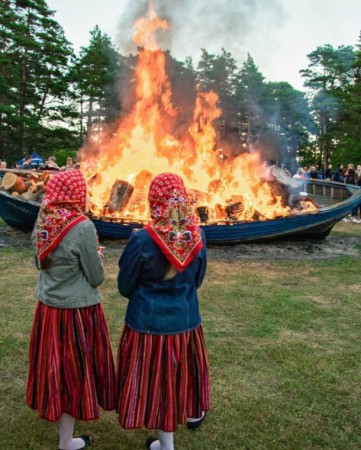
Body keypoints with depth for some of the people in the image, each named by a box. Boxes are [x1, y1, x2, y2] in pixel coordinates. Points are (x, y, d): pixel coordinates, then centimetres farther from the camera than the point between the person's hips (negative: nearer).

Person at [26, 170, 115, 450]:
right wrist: (96, 257, 6)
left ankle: (51, 410, 46)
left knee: (55, 365, 24)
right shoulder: (82, 227, -22)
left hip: (47, 308, 6)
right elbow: (96, 278, -14)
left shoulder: (42, 223, -2)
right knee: (73, 371, 9)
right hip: (77, 311, -6)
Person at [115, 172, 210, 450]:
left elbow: (125, 286, -8)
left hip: (149, 321, -4)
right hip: (186, 318, 4)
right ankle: (194, 413, 53)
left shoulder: (142, 240, -21)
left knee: (156, 375, 13)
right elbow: (197, 280, 5)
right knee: (183, 368, 27)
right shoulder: (198, 236, -9)